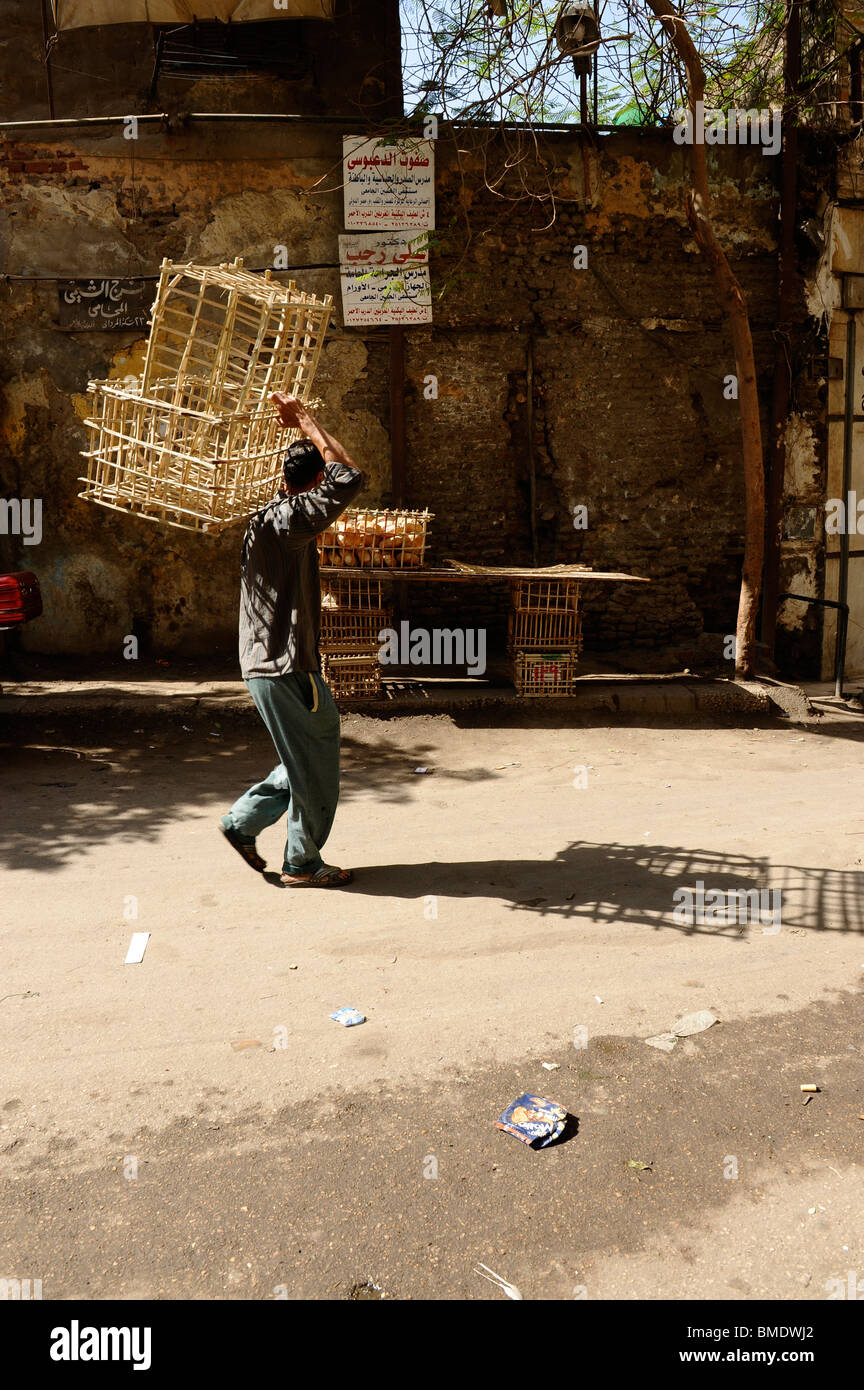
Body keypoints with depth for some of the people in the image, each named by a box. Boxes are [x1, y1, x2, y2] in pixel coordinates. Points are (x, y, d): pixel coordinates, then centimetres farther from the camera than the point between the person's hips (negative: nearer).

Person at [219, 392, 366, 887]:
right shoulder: (286, 519, -19)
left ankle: (243, 822, 26)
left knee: (313, 757, 20)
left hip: (276, 662, 10)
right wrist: (307, 423, -15)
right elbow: (351, 478, -24)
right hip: (284, 666, -10)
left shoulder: (273, 518, 12)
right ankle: (303, 864, 17)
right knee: (314, 769, 3)